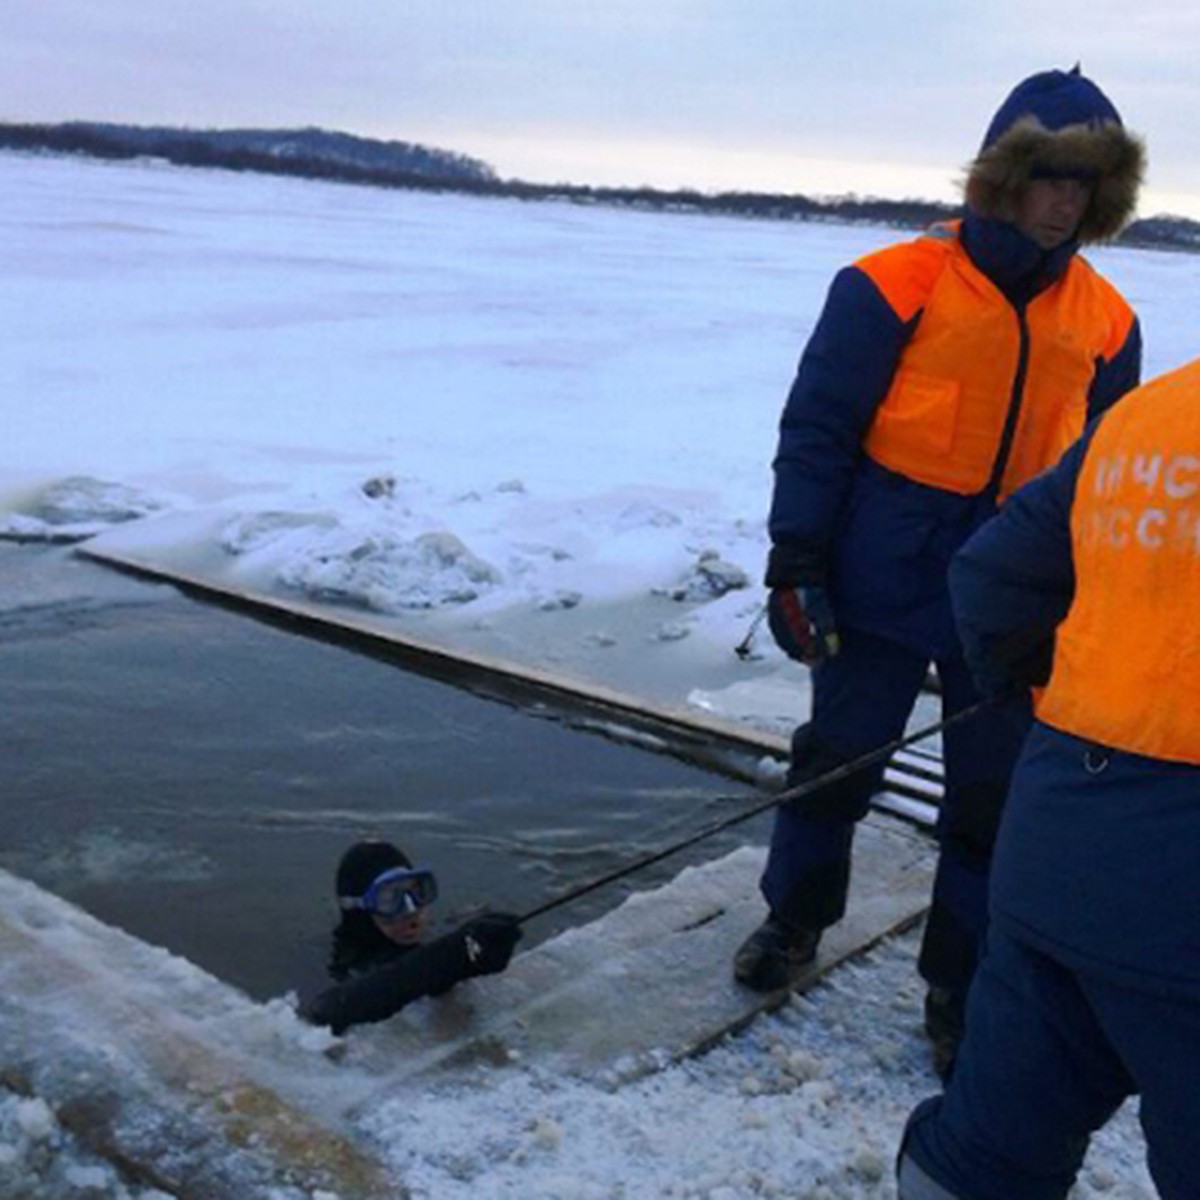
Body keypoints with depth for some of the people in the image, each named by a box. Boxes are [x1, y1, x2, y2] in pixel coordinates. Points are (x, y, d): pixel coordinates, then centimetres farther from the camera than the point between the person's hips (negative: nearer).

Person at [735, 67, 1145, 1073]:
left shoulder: (1105, 320, 3)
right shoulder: (898, 287, -10)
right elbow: (816, 429, -8)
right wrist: (794, 564, -11)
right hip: (884, 588, -3)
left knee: (994, 802, 7)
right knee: (834, 763, 12)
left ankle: (960, 990, 24)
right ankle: (795, 919, 37)